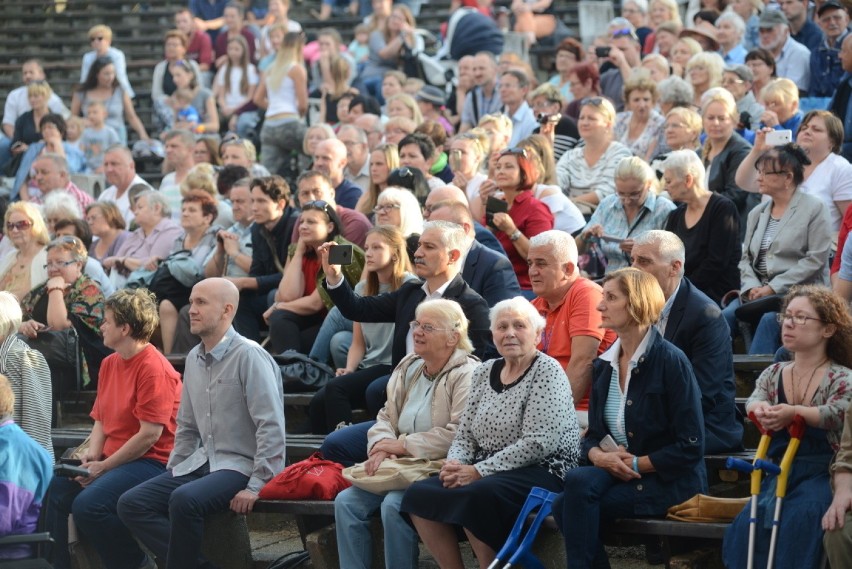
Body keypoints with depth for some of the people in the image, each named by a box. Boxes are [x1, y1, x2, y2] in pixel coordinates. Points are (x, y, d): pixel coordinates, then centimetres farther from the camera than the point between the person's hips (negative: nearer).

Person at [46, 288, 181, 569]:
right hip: (111, 459, 9)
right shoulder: (109, 364, 14)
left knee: (87, 504, -27)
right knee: (52, 491, -8)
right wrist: (92, 454, -2)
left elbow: (149, 434, -19)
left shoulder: (154, 367, -15)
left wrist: (104, 467, -15)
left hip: (151, 461, -9)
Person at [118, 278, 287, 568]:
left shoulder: (249, 356, -13)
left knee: (184, 500, -34)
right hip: (201, 463, 9)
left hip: (241, 466, -8)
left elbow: (271, 428, -18)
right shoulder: (194, 359, 12)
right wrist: (170, 475, 14)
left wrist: (256, 486, -21)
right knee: (131, 503, -7)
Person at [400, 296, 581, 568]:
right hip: (485, 473, 7)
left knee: (476, 495, -34)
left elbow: (538, 443, -17)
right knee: (419, 495, -14)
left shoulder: (547, 371, -7)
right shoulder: (484, 372, 13)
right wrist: (454, 463, -7)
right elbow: (465, 435, 16)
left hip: (541, 472, -7)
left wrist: (479, 471, -18)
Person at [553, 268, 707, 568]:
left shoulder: (670, 361, -10)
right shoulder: (605, 365, 11)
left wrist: (637, 464, -15)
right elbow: (593, 435, 15)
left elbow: (690, 447, -12)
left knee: (579, 485, -29)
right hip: (617, 474, 6)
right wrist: (598, 455, -8)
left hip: (671, 482, -6)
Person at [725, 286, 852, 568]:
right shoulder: (773, 374, 16)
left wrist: (794, 412, -40)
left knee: (800, 518, -34)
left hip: (822, 473, -4)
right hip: (779, 473, 4)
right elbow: (754, 401, -2)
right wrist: (760, 409, -29)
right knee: (750, 521, -26)